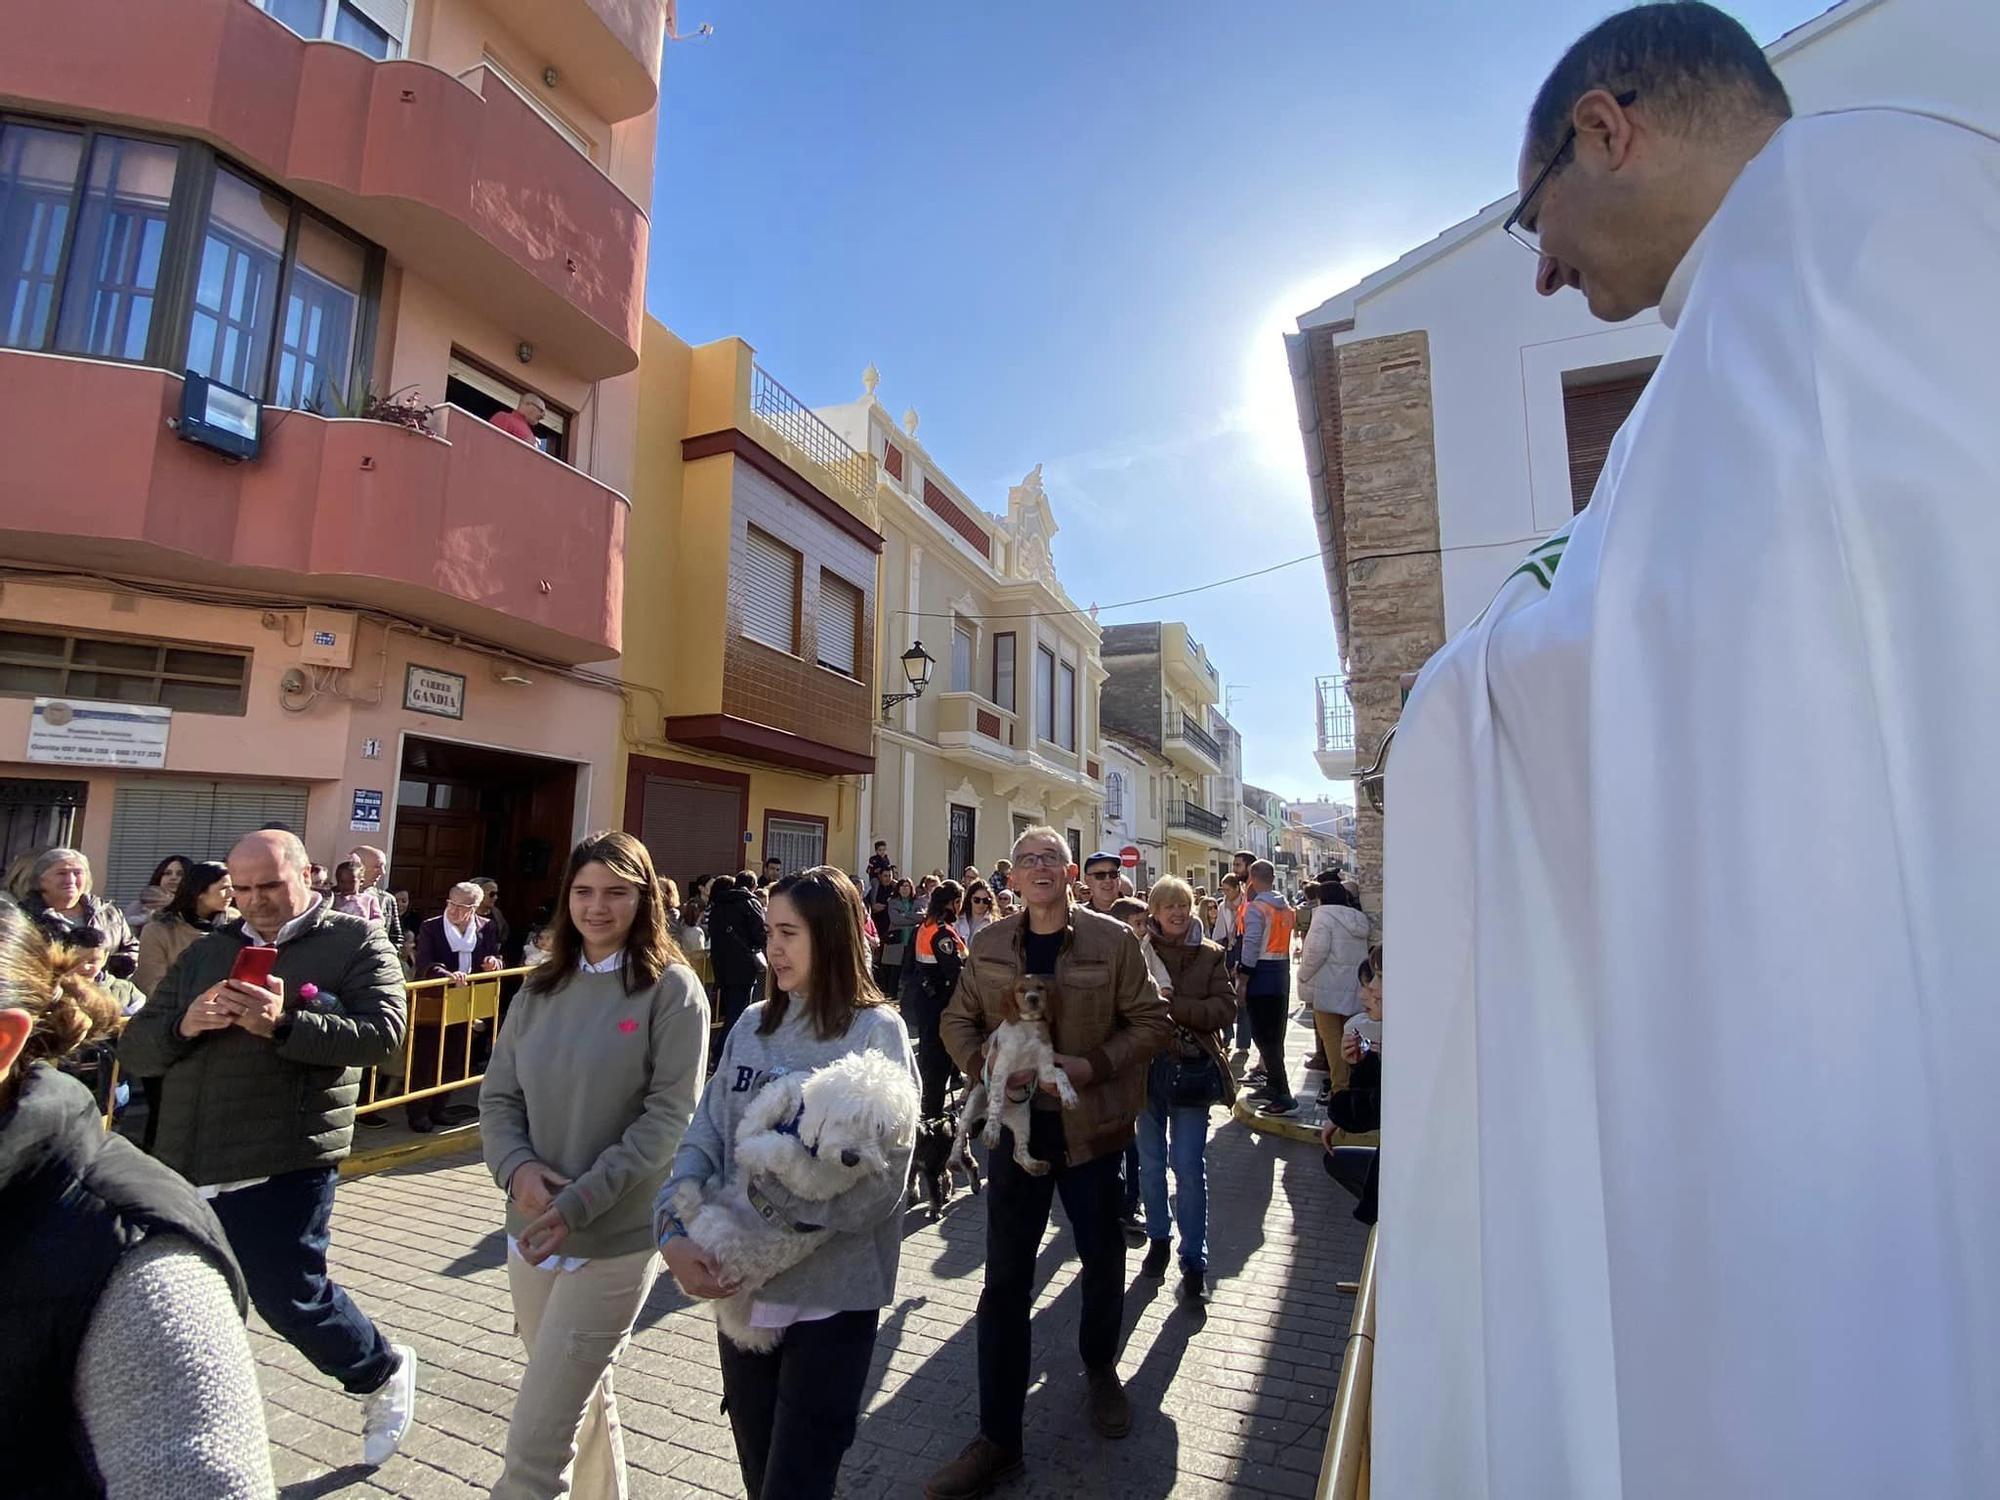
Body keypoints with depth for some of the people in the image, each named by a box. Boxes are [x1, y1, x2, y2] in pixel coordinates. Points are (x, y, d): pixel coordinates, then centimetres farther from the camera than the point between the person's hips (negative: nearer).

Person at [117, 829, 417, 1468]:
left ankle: (384, 1371, 27)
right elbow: (134, 1049, 11)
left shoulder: (355, 942, -5)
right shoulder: (207, 952, 13)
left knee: (290, 1300, 0)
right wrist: (183, 1026, -12)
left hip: (281, 1168, -6)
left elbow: (383, 1032, -18)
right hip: (187, 1168, 6)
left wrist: (283, 1024, -30)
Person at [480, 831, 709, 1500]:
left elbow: (669, 1117, -15)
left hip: (615, 1241, -5)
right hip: (531, 1232, 5)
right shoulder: (541, 987, 4)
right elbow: (497, 1095, 6)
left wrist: (581, 1201, -19)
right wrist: (516, 1167, -12)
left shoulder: (672, 989, -12)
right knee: (582, 1398, 23)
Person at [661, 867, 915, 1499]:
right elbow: (702, 1138, 0)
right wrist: (674, 1232, -15)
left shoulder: (876, 1031, -13)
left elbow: (884, 1171, -19)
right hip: (739, 1287, 5)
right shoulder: (752, 1025, 2)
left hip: (831, 1294, -5)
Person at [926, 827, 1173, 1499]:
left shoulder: (1112, 939, -10)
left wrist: (1091, 1066, -18)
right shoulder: (990, 944, -2)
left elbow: (1152, 1020, -6)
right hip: (1016, 1125, 1)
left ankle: (1100, 1369, 51)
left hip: (1092, 1127, -1)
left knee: (1103, 1262, 20)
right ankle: (998, 1439, 25)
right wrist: (985, 1066, -12)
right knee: (1004, 1280, 8)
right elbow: (958, 1021, 7)